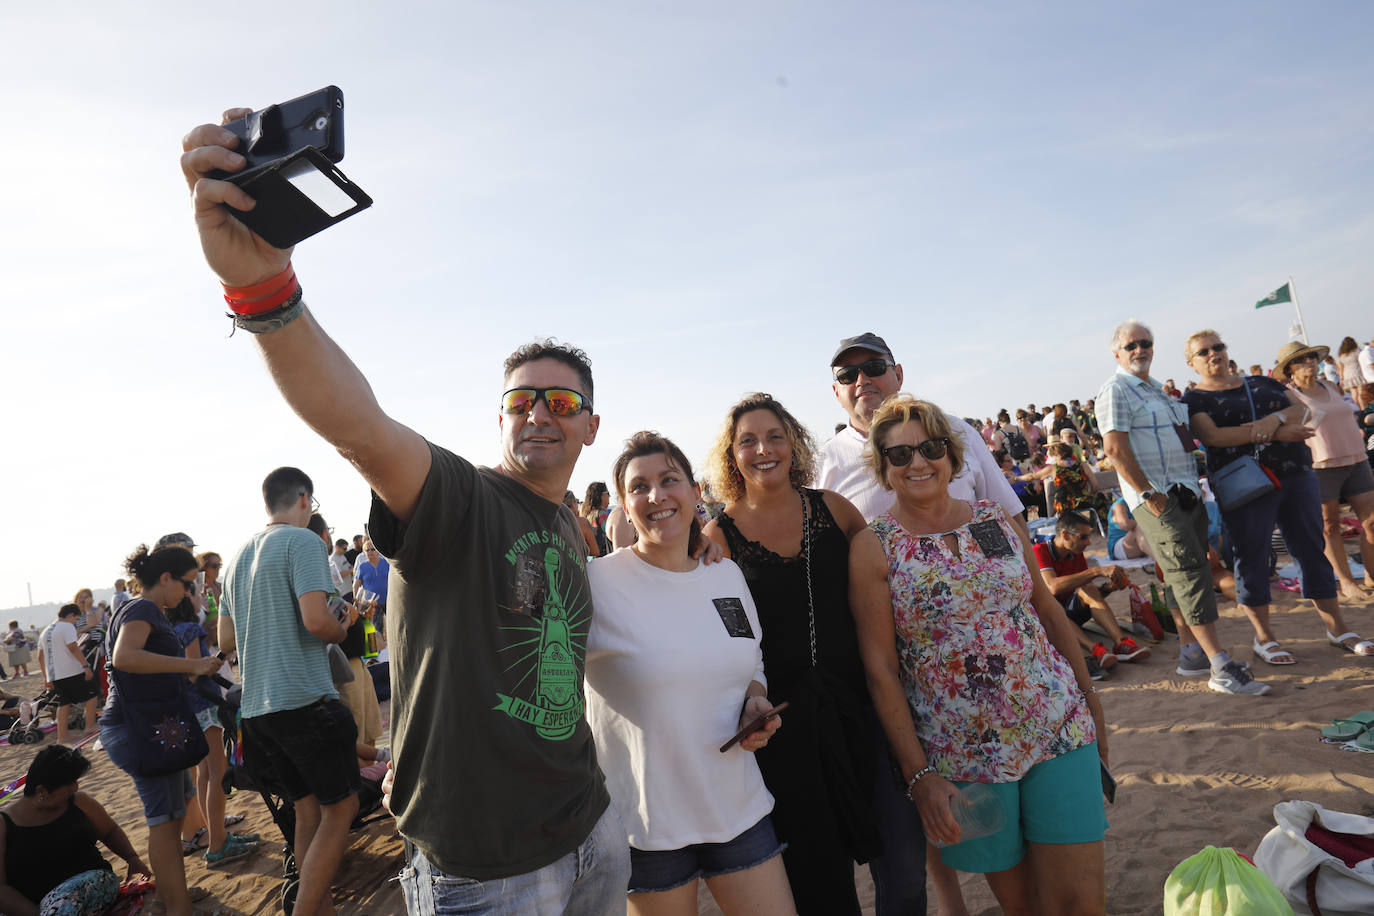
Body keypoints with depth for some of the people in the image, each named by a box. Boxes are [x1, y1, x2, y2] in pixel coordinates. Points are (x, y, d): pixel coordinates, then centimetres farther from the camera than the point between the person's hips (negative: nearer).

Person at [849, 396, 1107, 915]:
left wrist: (1090, 698, 13)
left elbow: (1047, 609, 13)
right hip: (963, 760, -2)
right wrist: (919, 775, -11)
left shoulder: (996, 519, 3)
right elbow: (880, 670, -9)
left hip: (1059, 728, 3)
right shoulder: (874, 547, -8)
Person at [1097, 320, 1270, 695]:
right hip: (1156, 498, -9)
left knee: (1185, 576, 11)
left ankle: (1190, 654, 20)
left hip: (1186, 492, 9)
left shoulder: (1158, 390, 20)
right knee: (1189, 572, -12)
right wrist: (1148, 493, -20)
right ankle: (1221, 668, -12)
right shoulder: (1116, 390, -9)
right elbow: (1115, 449, -18)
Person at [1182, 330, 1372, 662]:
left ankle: (1337, 628, 20)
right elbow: (1212, 435, -16)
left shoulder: (1263, 383, 16)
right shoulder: (1194, 400, 0)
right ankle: (1263, 638, 12)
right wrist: (1275, 433, -18)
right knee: (1252, 557, 1)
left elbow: (1301, 409, 5)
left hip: (1296, 476, 5)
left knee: (1313, 549, 9)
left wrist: (1274, 418, -17)